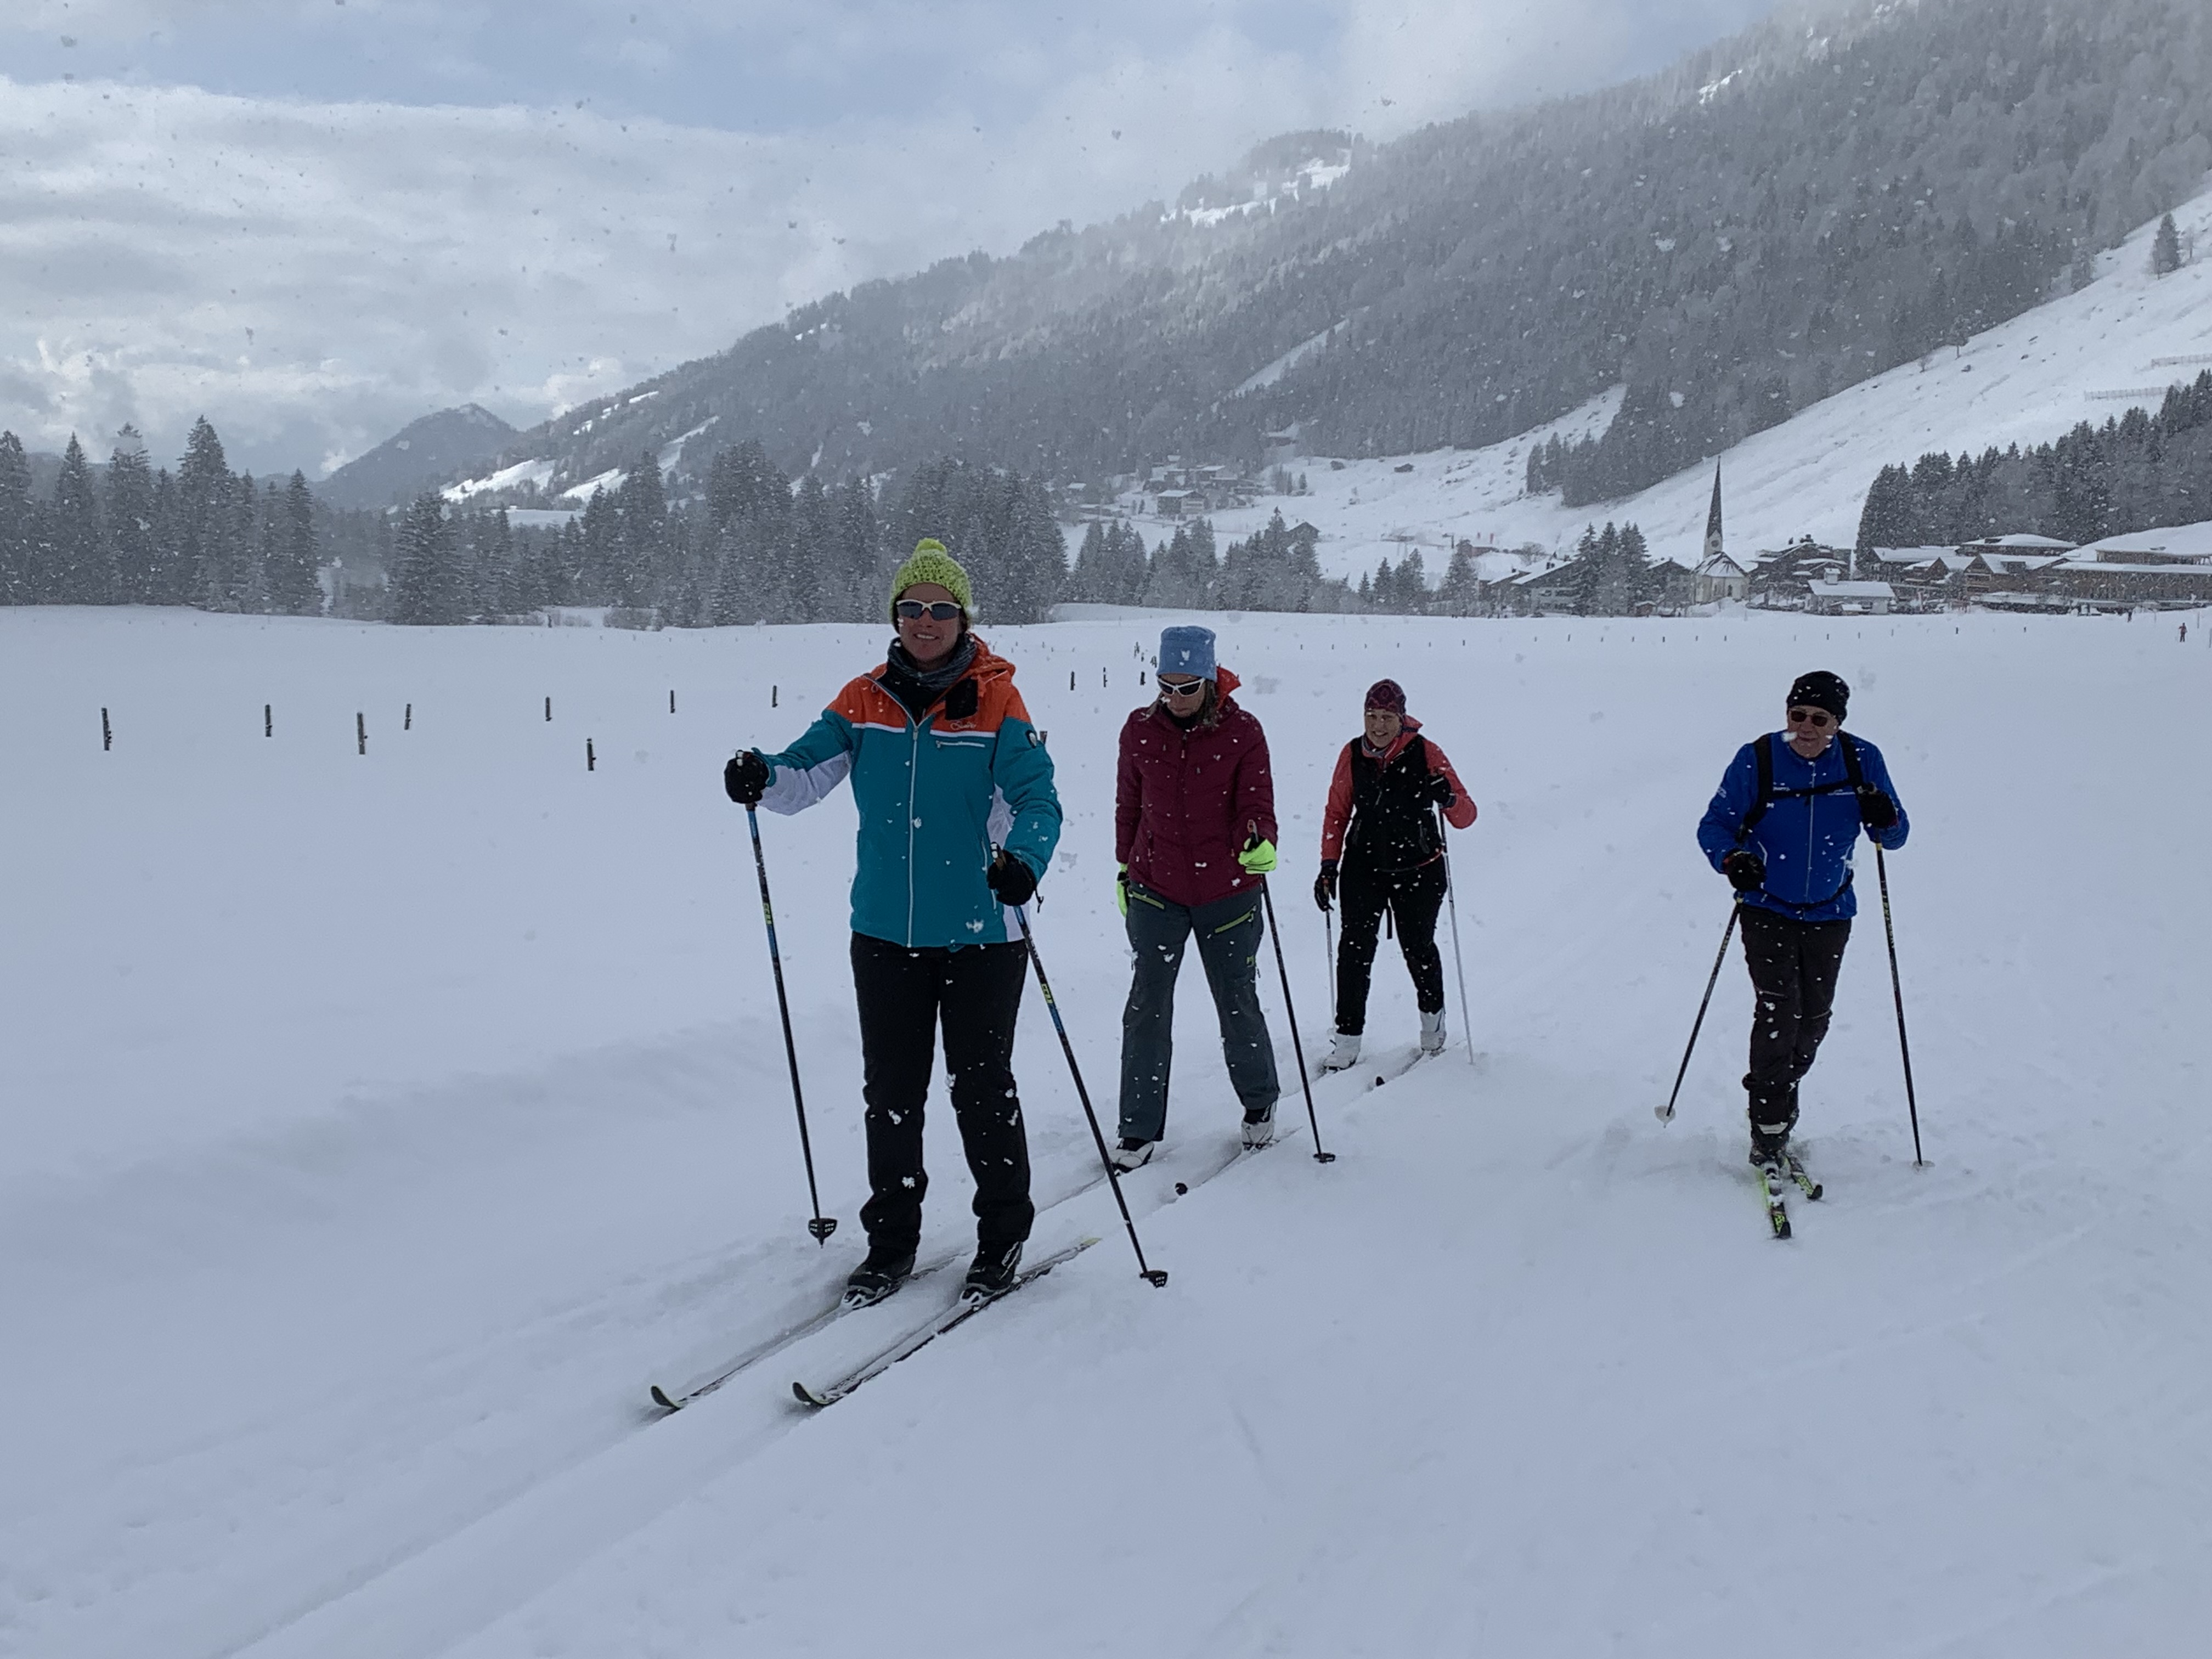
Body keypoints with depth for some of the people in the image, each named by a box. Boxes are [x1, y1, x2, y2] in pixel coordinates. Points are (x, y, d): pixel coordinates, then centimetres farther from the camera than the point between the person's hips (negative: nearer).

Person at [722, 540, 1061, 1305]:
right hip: (886, 932, 3)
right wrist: (763, 777, -25)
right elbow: (807, 773, -2)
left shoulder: (996, 703, -6)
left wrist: (1024, 858, -33)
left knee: (982, 1089, 7)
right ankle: (891, 1240, 28)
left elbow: (1037, 799, -13)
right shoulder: (863, 701, 4)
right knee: (890, 1092, 12)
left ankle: (1003, 1233, 26)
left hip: (979, 934, -3)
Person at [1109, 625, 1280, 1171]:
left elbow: (1256, 805, -8)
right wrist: (1126, 868, 16)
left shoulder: (1242, 731, -7)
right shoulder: (1140, 731, -1)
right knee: (1147, 1007, -2)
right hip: (1157, 889, 1)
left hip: (1227, 891, -1)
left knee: (1238, 1005, 10)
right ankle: (1139, 1129, 8)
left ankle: (1260, 1104, 34)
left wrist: (1260, 842, -29)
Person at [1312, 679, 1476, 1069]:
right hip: (1364, 866, 2)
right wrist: (1329, 865, 0)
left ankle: (1432, 1016, 39)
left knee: (1417, 948, 10)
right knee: (1355, 947, -10)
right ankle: (1347, 1038, -2)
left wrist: (1450, 800, -35)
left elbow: (1466, 817, -12)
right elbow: (1337, 812, 7)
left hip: (1419, 869, -1)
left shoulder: (1425, 753, -12)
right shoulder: (1353, 755, -4)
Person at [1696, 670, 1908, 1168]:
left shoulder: (1862, 760, -8)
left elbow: (1893, 838, -1)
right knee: (1779, 1010, -15)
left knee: (1812, 1020, 14)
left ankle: (1777, 1093, 42)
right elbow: (1714, 825, -8)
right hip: (1767, 909, -3)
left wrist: (1885, 819, -25)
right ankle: (1768, 1132, -5)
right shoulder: (1756, 760, -14)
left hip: (1829, 914, 3)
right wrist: (1732, 858, -29)